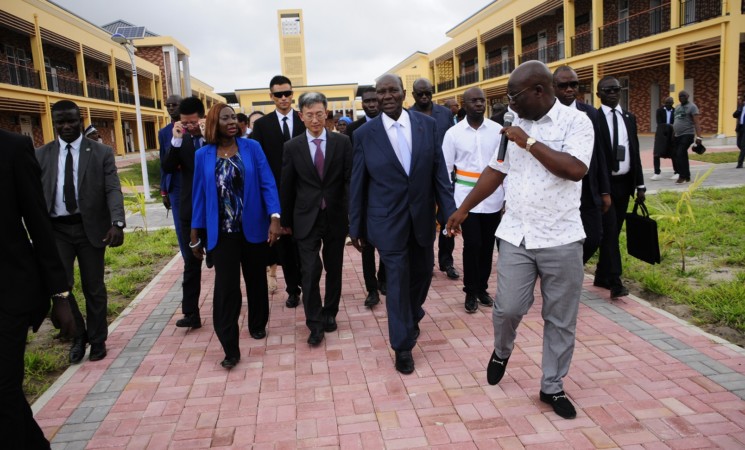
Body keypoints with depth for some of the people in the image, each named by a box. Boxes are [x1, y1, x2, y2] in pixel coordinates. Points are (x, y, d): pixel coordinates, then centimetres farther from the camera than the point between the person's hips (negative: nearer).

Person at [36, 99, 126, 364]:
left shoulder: (102, 153, 0)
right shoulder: (41, 155, 6)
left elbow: (113, 189, -9)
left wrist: (117, 223, -24)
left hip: (90, 228, -1)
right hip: (56, 229, 2)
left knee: (94, 288, 8)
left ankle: (97, 340, 26)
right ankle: (78, 335, 19)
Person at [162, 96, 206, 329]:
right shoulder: (181, 138, 4)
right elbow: (168, 168, -5)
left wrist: (207, 136, -25)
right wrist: (176, 140, -16)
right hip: (190, 209, 3)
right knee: (191, 262, 4)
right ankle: (191, 312, 7)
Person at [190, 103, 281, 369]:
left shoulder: (252, 147, -2)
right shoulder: (203, 155, 1)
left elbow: (267, 183, -6)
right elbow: (200, 195, 5)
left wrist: (275, 218, -18)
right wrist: (195, 234, 5)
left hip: (254, 227, 1)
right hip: (222, 232, 0)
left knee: (256, 280, 15)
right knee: (226, 287, -4)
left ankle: (257, 325, 37)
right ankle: (230, 348, 1)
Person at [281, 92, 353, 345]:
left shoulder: (342, 142, -1)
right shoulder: (292, 147, 0)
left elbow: (349, 180, -1)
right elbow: (286, 187, 4)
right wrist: (286, 220, 6)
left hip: (335, 217, 1)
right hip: (306, 219, -1)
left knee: (334, 269, 13)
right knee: (310, 272, -4)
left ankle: (329, 313, 31)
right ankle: (315, 323, 9)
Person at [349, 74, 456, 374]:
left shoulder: (427, 125, -1)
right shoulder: (364, 134, -6)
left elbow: (439, 172, 1)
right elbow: (357, 184, -2)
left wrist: (450, 211, -3)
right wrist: (356, 227, 0)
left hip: (423, 216, 3)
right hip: (388, 221, -3)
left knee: (423, 272, 17)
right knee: (398, 280, 3)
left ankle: (411, 316, 48)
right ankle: (402, 345, 22)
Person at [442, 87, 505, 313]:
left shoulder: (497, 130, 1)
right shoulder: (453, 133, -1)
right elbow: (445, 169, 2)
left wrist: (508, 197, 2)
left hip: (493, 197, 2)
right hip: (466, 197, -2)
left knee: (487, 245, 10)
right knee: (472, 245, -2)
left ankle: (482, 288, 27)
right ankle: (471, 291, 16)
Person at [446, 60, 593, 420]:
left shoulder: (576, 121, -7)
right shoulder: (515, 124, 7)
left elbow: (575, 169, -23)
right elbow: (495, 172, 13)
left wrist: (530, 142, -19)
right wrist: (462, 209, 13)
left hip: (561, 239, -3)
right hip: (516, 235, 3)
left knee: (560, 319, 8)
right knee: (508, 308, -2)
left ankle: (552, 386, 25)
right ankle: (502, 351, 31)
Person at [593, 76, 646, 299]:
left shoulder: (629, 118, 11)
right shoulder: (593, 119, -8)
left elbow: (635, 152, 12)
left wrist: (640, 184, 8)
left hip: (624, 183, 6)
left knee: (614, 232, 11)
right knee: (609, 232, -8)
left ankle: (602, 276, 23)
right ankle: (614, 281, -6)